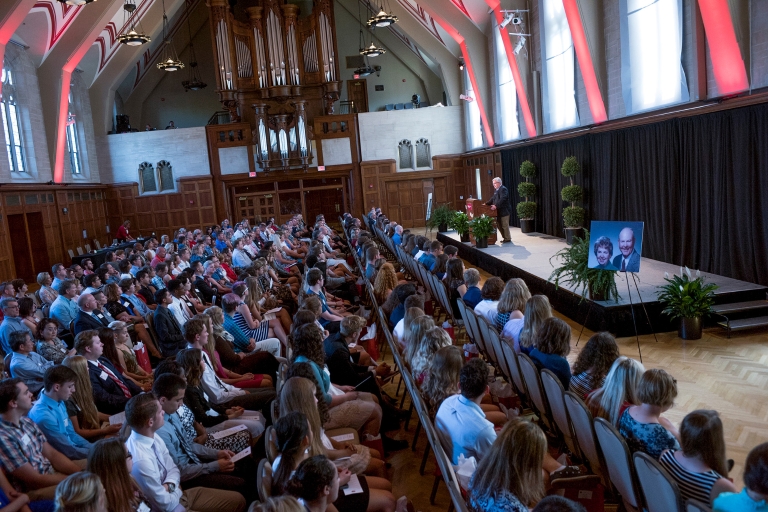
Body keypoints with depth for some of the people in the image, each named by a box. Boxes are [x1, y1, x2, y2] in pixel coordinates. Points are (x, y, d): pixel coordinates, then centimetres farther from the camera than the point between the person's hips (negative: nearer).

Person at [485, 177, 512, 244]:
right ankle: (505, 238, 22)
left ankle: (507, 239, 4)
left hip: (504, 211, -10)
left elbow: (502, 199, -24)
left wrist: (496, 206, -31)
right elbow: (492, 199, 18)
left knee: (504, 225, -4)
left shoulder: (503, 189, -12)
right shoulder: (497, 190, 18)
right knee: (500, 225, 13)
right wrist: (486, 203, 7)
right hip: (499, 211, 10)